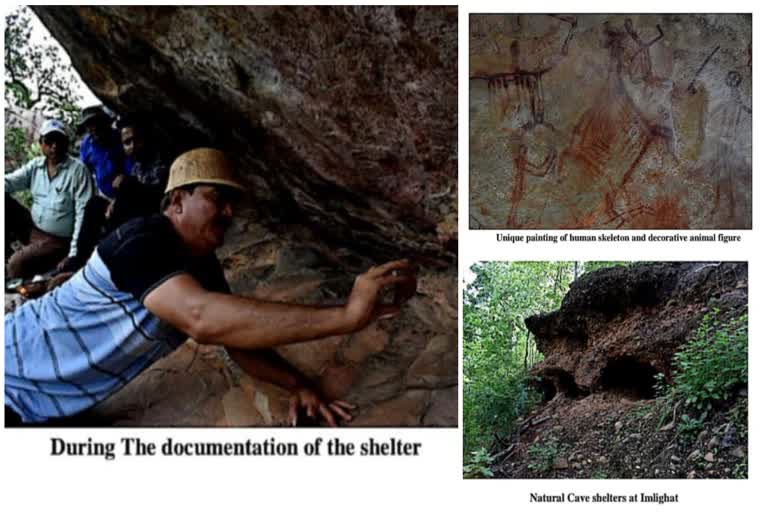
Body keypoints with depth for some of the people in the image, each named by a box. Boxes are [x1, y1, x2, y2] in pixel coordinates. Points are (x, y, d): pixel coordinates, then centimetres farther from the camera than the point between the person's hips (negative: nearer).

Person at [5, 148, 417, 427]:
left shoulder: (204, 269, -2)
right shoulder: (142, 242, -31)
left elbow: (237, 340, 8)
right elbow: (201, 318, -49)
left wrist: (297, 385, -12)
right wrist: (346, 315, -53)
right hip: (17, 388, -8)